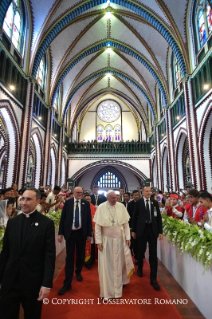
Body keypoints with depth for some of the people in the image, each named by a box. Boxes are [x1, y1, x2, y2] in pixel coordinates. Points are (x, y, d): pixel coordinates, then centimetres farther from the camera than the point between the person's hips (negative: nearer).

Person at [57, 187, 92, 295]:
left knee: (80, 255, 18)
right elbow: (63, 218, -1)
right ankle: (67, 283, 15)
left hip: (81, 233, 1)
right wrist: (60, 233, -4)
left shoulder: (86, 203, -3)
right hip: (70, 233, -1)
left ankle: (78, 272, 44)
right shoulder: (68, 202, -3)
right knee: (69, 258, 3)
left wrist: (89, 234, -1)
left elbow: (89, 219, 0)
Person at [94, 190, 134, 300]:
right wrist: (98, 241, -10)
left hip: (119, 239, 2)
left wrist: (128, 237, -2)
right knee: (106, 265, 7)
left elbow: (126, 223, 0)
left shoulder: (121, 206, -6)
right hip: (106, 239, -2)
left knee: (118, 264, 17)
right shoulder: (101, 208, -12)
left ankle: (117, 289, 41)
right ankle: (107, 291, 25)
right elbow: (97, 225, -8)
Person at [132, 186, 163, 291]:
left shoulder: (155, 202, 3)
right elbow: (134, 216, 0)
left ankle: (153, 279, 15)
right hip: (142, 230, -1)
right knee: (141, 252, 16)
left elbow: (159, 217, 5)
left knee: (153, 254, 4)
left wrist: (160, 231, 0)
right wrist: (133, 230, 0)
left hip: (153, 230, 1)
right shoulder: (138, 202, -4)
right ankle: (140, 268, 43)